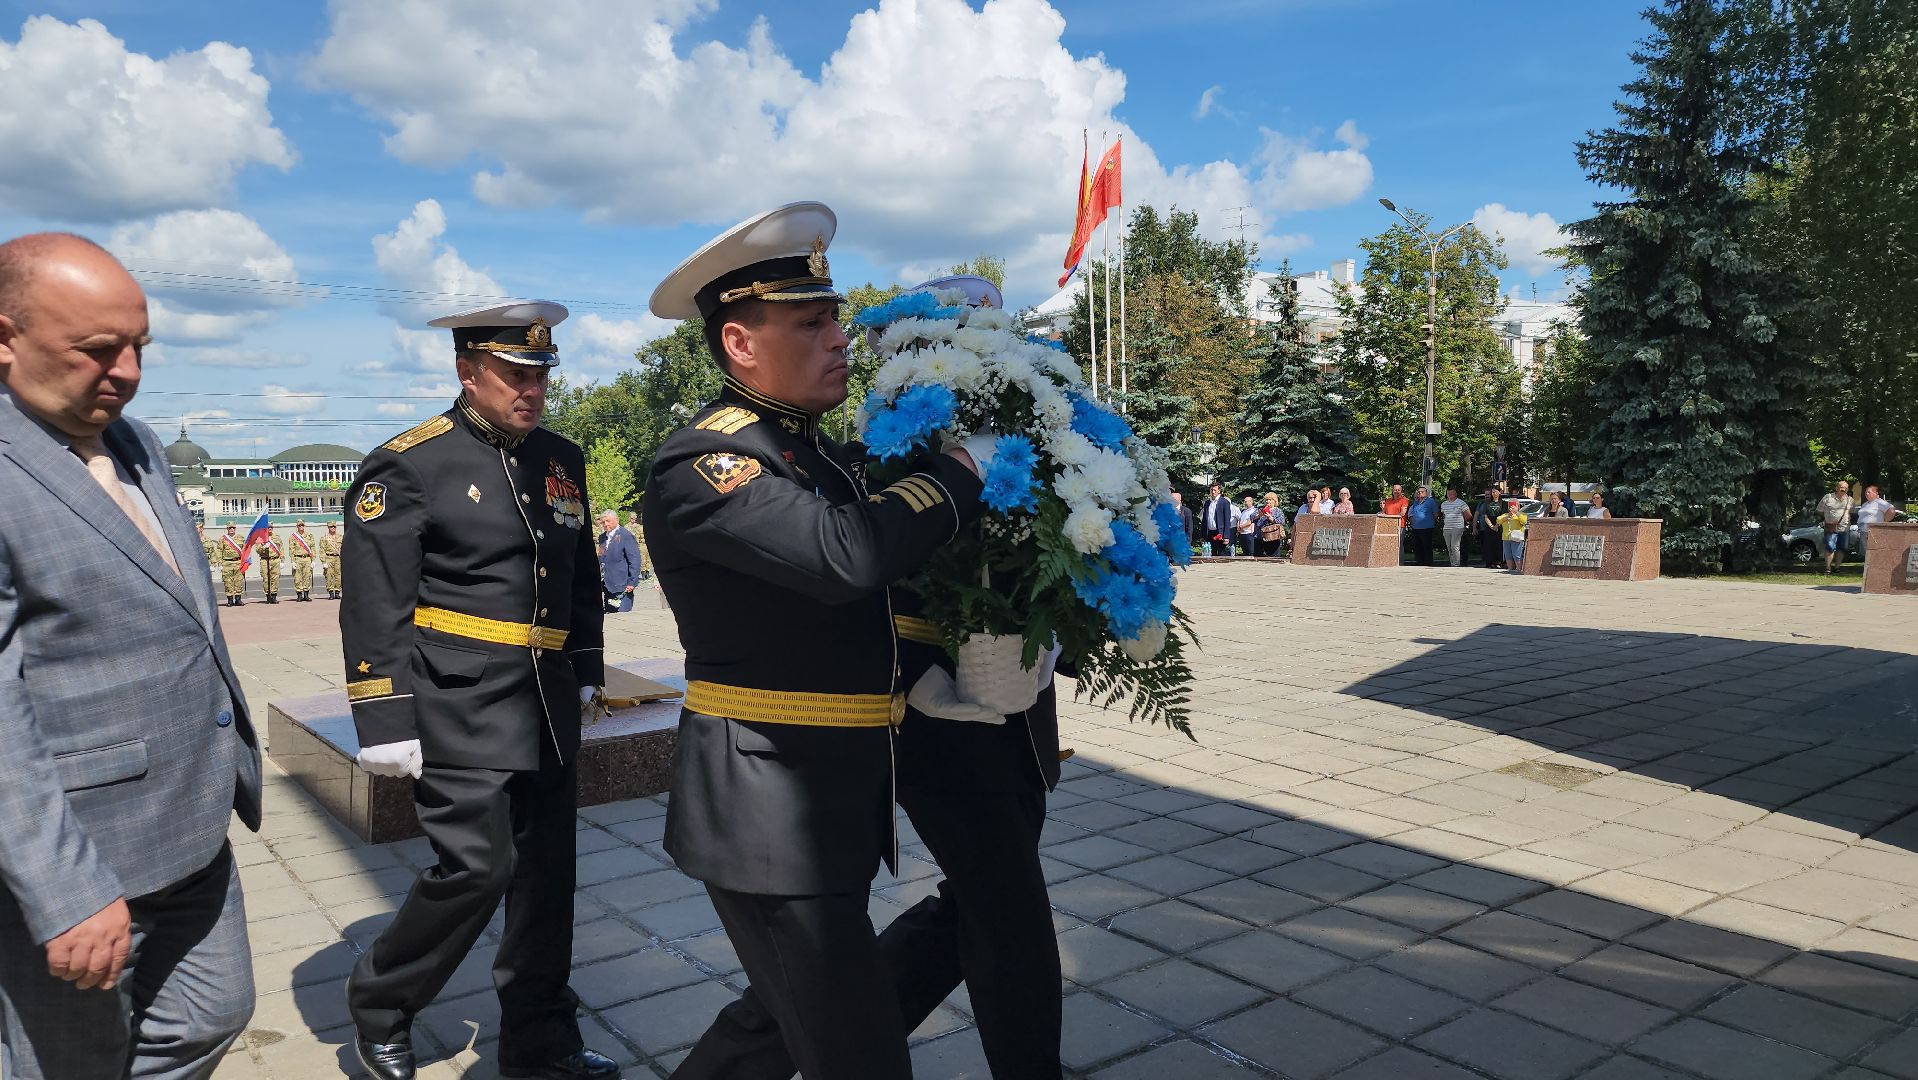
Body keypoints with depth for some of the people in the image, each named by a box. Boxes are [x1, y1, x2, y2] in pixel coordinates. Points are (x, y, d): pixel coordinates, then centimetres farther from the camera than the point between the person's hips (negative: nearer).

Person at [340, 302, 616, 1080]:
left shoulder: (563, 460, 11)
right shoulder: (409, 466, -8)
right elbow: (373, 610, -11)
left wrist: (585, 672, 17)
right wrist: (386, 724, -13)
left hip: (549, 710, 6)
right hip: (459, 709, -6)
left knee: (546, 872, 10)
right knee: (475, 869, -6)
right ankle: (378, 1008, 21)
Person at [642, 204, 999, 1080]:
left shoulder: (821, 454, 12)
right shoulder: (700, 465, -18)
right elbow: (846, 554, -34)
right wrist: (962, 467, -19)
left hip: (839, 803, 9)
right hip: (767, 811, -9)